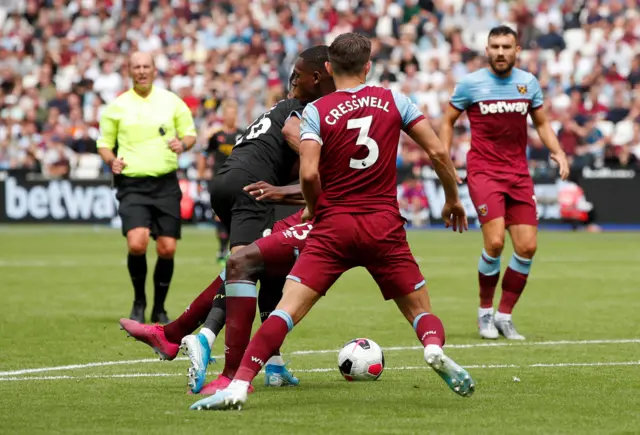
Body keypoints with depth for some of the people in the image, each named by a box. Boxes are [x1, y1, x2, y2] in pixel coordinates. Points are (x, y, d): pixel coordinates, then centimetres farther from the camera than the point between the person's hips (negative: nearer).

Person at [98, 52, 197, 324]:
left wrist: (182, 143, -8)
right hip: (132, 185, -1)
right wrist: (112, 161, -8)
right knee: (136, 243, -20)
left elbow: (190, 133, 14)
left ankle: (159, 309, 17)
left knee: (167, 249, -3)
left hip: (166, 184, 2)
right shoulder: (117, 106, 4)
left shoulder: (171, 101, 6)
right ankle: (139, 302, 4)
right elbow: (104, 144, 12)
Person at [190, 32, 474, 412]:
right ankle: (434, 347, -21)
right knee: (421, 310, 12)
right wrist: (453, 198, 18)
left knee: (287, 310, -6)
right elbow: (438, 151, 3)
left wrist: (314, 208, 7)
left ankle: (239, 386, -18)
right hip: (385, 226, 1)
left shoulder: (316, 111, -2)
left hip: (333, 227, -1)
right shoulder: (393, 101, 5)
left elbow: (309, 174, -14)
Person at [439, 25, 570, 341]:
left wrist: (557, 151, 0)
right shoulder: (470, 83, -3)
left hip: (518, 172, 4)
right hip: (483, 170, -4)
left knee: (527, 247, -4)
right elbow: (448, 122, 7)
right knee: (495, 241, -19)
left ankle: (504, 315, 12)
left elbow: (541, 123, 17)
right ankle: (485, 311, 1)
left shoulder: (529, 83, 6)